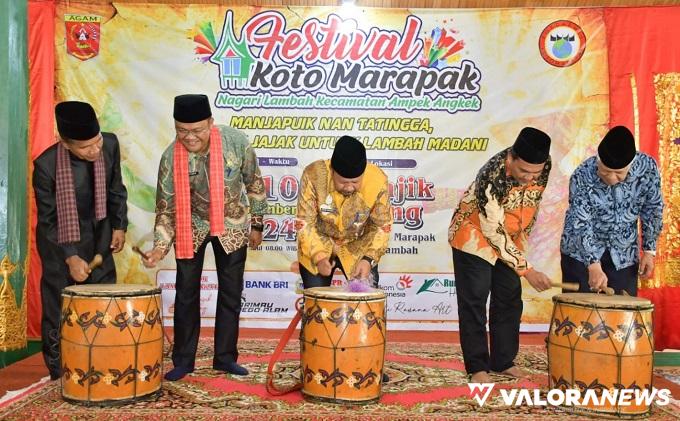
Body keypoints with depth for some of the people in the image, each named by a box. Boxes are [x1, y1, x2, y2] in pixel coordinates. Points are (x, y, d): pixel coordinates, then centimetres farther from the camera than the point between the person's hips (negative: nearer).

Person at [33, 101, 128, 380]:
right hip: (59, 241, -4)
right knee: (57, 305, 2)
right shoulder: (46, 165, -26)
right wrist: (71, 257, -20)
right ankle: (59, 373, 18)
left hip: (98, 235, 4)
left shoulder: (110, 144, -16)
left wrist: (119, 225, 3)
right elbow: (48, 219, -17)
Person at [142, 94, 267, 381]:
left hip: (232, 225, 1)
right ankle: (183, 361, 18)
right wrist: (160, 246, -26)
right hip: (191, 227, 0)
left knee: (231, 292, 6)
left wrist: (256, 224, -1)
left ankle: (225, 357, 19)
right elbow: (166, 208, -13)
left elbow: (254, 183, -6)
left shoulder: (235, 142, -22)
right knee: (186, 292, 4)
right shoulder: (171, 157, -21)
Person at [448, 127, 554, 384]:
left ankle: (504, 361, 19)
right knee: (474, 300, -5)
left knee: (509, 300, 8)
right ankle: (477, 367, 4)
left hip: (510, 239, 6)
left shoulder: (543, 165, -18)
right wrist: (527, 270, -28)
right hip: (475, 236, -6)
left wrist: (523, 237, 11)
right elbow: (493, 232, -29)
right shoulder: (492, 177, -35)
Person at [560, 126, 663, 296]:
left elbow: (652, 209, -1)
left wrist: (649, 250, 0)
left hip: (624, 255, 2)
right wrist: (593, 265, -35)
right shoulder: (582, 177, -24)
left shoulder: (647, 167, -16)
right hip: (580, 253, -2)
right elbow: (580, 224, -26)